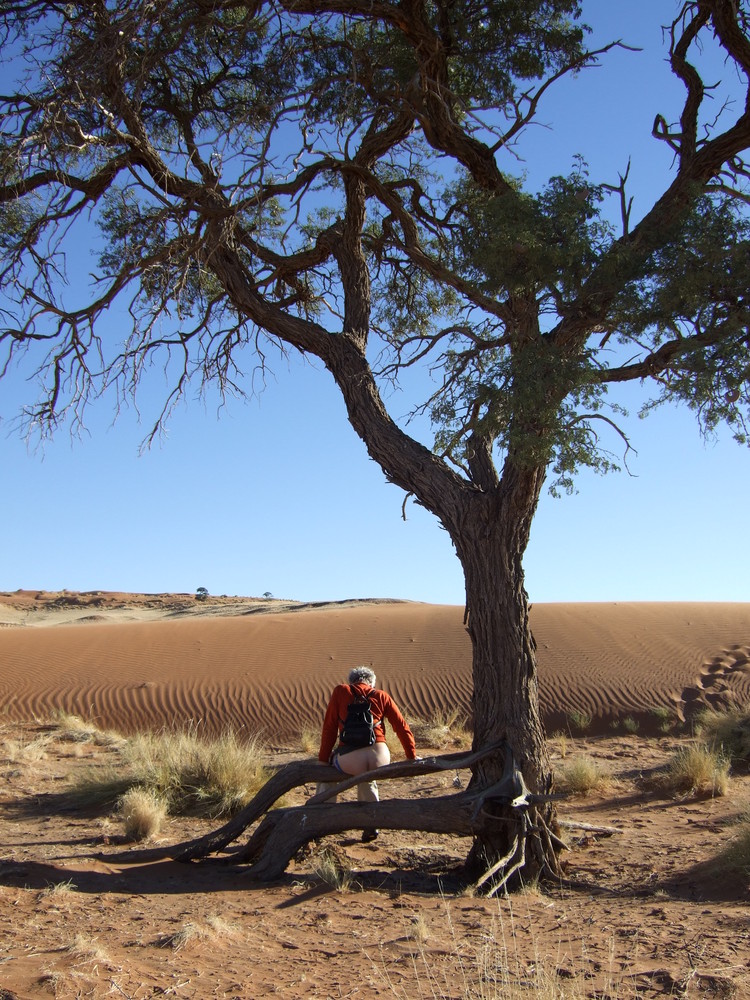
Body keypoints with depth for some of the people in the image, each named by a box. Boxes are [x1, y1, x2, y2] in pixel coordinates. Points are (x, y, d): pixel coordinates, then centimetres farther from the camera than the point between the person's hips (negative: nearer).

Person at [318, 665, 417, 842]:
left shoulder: (340, 691, 13)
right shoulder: (381, 696, 16)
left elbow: (329, 728, 11)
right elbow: (402, 726, 17)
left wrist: (323, 759, 18)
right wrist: (412, 756, 27)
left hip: (350, 761, -2)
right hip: (380, 760, 2)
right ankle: (371, 825, 33)